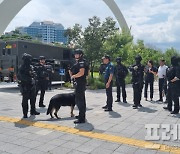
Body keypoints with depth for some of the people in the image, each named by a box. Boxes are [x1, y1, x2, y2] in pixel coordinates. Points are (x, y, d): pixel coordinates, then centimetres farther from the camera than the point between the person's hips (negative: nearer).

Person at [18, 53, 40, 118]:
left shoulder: (31, 67, 12)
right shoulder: (22, 68, -10)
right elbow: (19, 77, -16)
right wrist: (27, 79, -23)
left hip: (32, 85, 7)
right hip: (25, 86, -7)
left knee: (33, 99, 14)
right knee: (25, 100, 0)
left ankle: (33, 110, 28)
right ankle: (25, 113, 7)